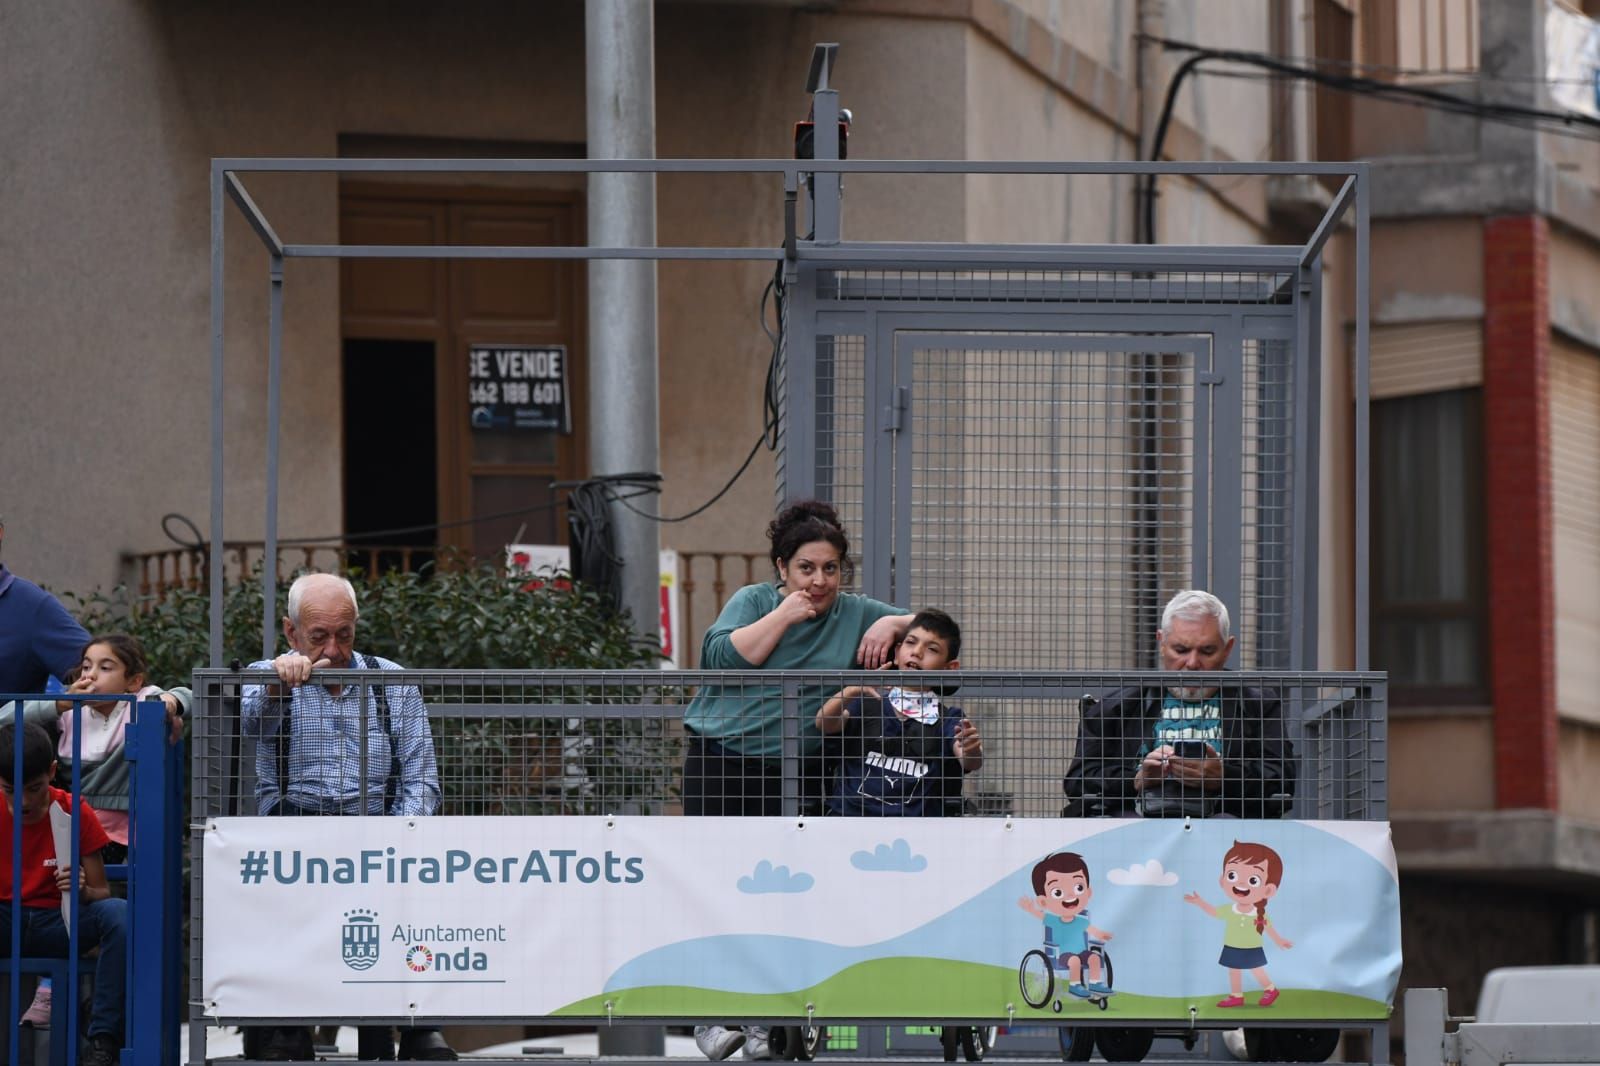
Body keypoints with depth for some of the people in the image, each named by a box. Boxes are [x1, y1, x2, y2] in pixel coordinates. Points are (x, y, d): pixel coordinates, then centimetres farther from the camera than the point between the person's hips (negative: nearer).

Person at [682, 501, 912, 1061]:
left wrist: (890, 626, -8)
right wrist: (784, 616, -11)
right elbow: (720, 657, -11)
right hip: (720, 759, -1)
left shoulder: (855, 613, 10)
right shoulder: (753, 601, 5)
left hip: (793, 771, 1)